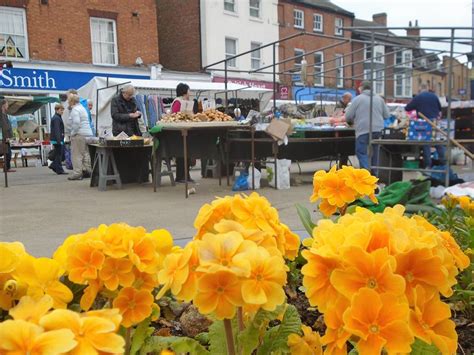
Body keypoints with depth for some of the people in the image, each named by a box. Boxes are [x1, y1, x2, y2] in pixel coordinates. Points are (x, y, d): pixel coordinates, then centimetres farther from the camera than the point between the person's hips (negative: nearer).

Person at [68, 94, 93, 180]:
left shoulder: (75, 110, -10)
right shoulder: (82, 108, 20)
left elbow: (76, 123, -21)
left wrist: (73, 133, -12)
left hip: (79, 134, -9)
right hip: (88, 133, 9)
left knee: (77, 155, -5)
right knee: (86, 153, 12)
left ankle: (77, 174, -4)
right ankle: (87, 171, 14)